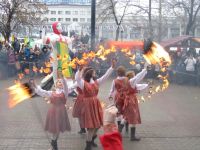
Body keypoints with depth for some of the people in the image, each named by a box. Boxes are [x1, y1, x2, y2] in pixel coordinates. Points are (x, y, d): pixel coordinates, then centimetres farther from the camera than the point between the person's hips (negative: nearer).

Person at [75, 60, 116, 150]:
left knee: (97, 124, 13)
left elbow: (106, 76, 10)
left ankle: (91, 140, 36)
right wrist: (81, 69, -39)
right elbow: (77, 78, -29)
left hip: (96, 104, 7)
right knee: (91, 126, -6)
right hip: (88, 105, -7)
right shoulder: (83, 83, -9)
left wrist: (112, 67, 6)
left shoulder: (96, 82, 9)